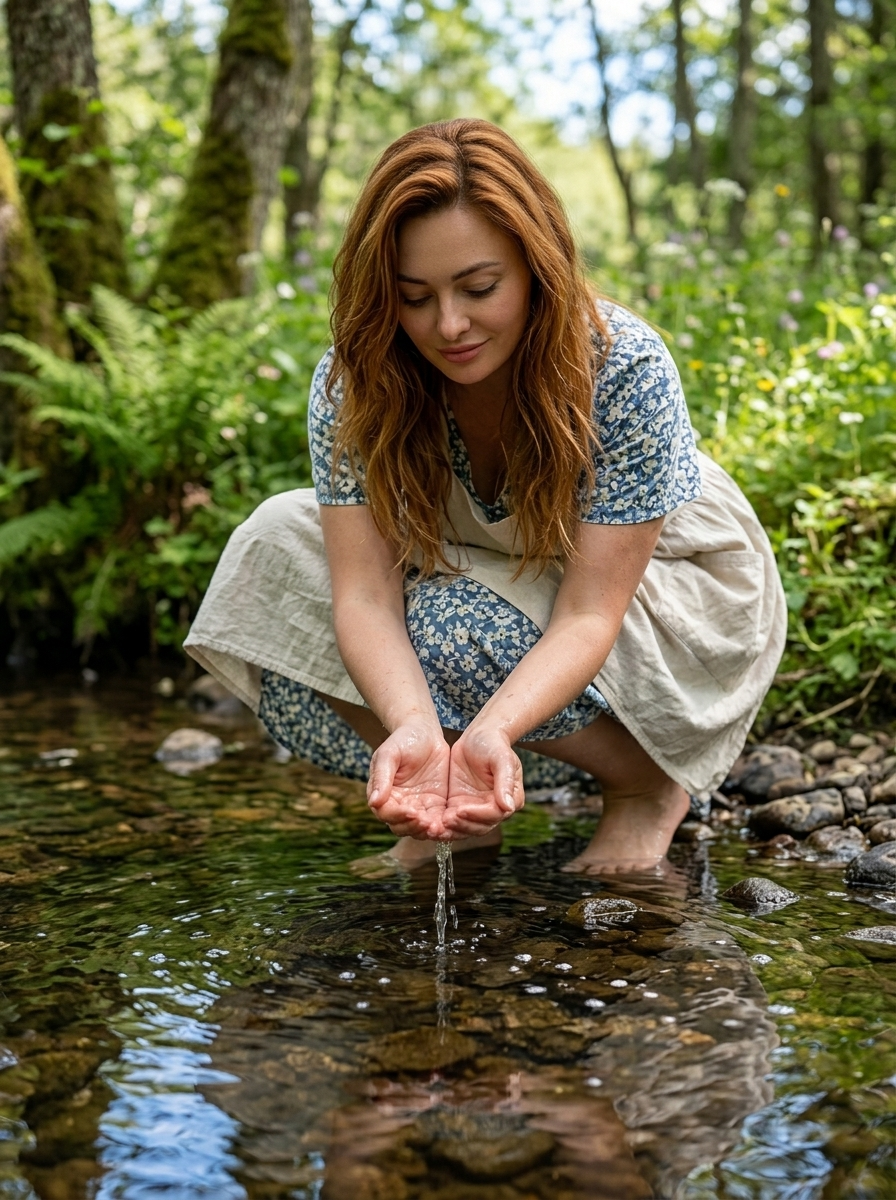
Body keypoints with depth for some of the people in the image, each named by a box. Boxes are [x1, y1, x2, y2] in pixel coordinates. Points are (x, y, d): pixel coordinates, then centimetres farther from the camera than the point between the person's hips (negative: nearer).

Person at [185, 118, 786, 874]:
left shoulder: (626, 370, -30)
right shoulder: (354, 381, -21)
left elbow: (588, 615, -32)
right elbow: (367, 591, -28)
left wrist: (491, 731, -51)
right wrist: (413, 726, -49)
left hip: (668, 585, -4)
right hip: (489, 587, 4)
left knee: (456, 630, -33)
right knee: (280, 538, -18)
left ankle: (652, 787, -4)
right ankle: (453, 808, -6)